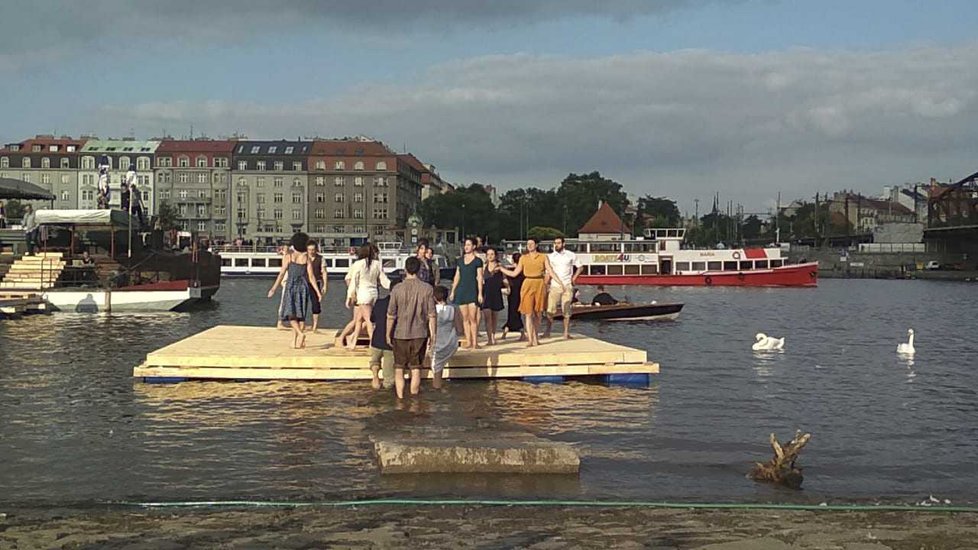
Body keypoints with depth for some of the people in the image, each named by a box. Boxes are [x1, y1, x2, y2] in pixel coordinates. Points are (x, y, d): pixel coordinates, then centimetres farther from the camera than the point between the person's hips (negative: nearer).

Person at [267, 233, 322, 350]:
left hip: (291, 286, -2)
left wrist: (273, 289, 1)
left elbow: (282, 274, -5)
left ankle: (300, 334, -24)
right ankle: (294, 341, 4)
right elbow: (311, 276, -3)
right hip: (303, 287, 2)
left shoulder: (288, 257, -3)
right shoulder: (306, 258, 2)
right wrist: (318, 292, 0)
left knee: (290, 314, 1)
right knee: (300, 315, 8)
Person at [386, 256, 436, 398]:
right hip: (420, 334, 1)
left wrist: (388, 334, 4)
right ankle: (414, 397, 13)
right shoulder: (427, 289, -7)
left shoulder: (397, 289, -9)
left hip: (400, 334, -1)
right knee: (416, 368, 9)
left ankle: (400, 397, 12)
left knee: (399, 368, 11)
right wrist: (432, 335, 4)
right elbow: (431, 315, -5)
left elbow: (391, 315, -6)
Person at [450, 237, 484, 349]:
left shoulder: (477, 261, 1)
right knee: (465, 318, 4)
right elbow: (457, 276, 16)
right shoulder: (460, 260, 14)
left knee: (473, 318, -9)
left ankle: (475, 342, -6)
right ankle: (468, 341, 7)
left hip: (472, 290, -4)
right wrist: (453, 291, 13)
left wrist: (480, 293, -7)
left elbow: (480, 278, -1)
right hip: (461, 290, 4)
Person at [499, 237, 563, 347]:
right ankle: (531, 339, -9)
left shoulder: (543, 257, 7)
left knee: (538, 313, 5)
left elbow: (550, 272, 3)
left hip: (539, 285, 0)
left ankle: (534, 337, 19)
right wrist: (501, 268, 9)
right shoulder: (523, 258, 10)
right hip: (527, 285, 0)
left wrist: (559, 282, -8)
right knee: (528, 313, -9)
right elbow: (514, 273, 12)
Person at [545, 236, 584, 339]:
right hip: (554, 286, 0)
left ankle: (566, 333, 7)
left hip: (567, 286, 0)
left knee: (566, 311, 1)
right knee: (550, 310, -7)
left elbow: (580, 267, 14)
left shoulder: (571, 255, 4)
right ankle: (547, 331, 1)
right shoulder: (550, 256, 5)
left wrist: (574, 278, 3)